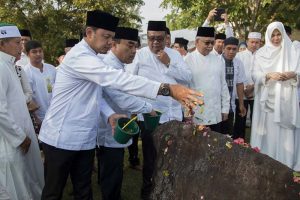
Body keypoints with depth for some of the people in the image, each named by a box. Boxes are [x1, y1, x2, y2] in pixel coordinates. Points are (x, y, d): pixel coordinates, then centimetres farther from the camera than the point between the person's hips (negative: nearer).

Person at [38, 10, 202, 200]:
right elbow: (116, 79, -35)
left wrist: (110, 114, -8)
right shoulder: (79, 56, -22)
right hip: (62, 138, -8)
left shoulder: (92, 58, 10)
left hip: (85, 139, 8)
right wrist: (167, 89, -42)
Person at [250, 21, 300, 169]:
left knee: (285, 132, 1)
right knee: (268, 132, 1)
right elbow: (255, 75, 0)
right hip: (268, 99, 0)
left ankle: (285, 165, 12)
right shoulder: (261, 53, 5)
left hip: (286, 99, 1)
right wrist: (269, 75, -18)